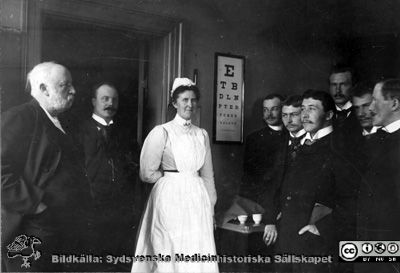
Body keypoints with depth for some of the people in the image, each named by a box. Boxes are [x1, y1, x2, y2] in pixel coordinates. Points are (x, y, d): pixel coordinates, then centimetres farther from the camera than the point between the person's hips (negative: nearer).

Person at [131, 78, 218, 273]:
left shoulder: (202, 134, 9)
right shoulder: (162, 132, -6)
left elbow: (207, 175, 13)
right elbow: (148, 173, -9)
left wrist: (210, 206, 11)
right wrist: (170, 176, 2)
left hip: (198, 198, 4)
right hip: (170, 198, -4)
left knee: (200, 255, 6)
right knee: (171, 255, 4)